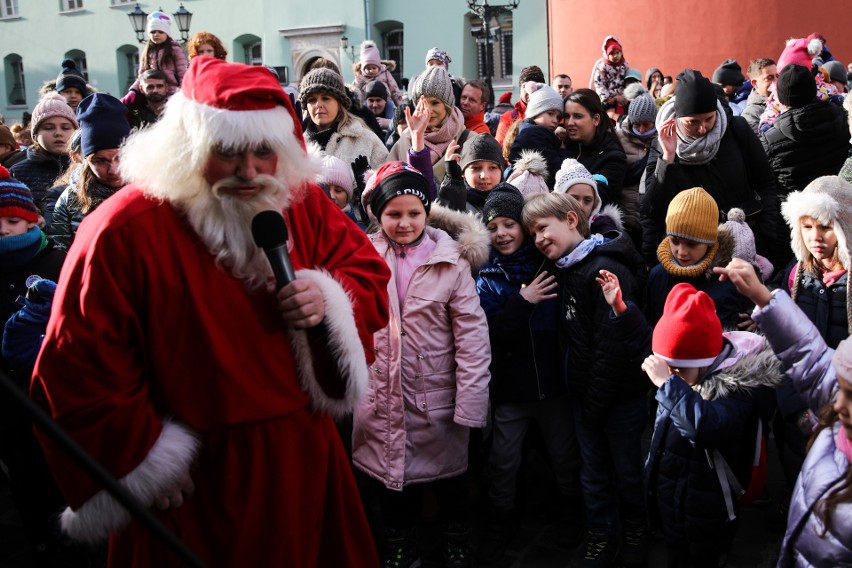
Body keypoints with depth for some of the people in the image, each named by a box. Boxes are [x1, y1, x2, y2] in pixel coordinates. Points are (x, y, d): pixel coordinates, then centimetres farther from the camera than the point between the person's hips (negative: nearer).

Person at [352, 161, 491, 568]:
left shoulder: (451, 261, -9)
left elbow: (472, 334, -10)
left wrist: (470, 403, -13)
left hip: (437, 399, -1)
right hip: (381, 398, 2)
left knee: (449, 480, 16)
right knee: (390, 476, 16)